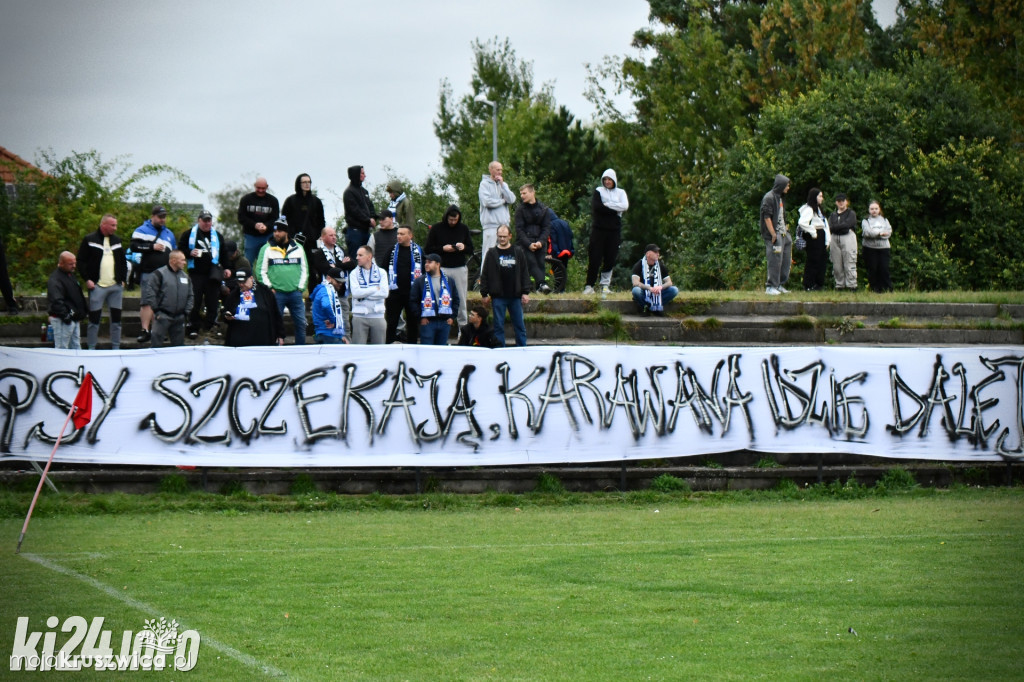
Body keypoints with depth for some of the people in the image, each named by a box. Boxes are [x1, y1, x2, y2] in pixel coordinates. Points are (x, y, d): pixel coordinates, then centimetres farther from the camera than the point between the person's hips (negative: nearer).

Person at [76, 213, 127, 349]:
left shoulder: (117, 240, 14)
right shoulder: (89, 240, -1)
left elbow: (123, 262, 20)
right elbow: (81, 261, -2)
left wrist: (123, 280, 9)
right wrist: (87, 279, -10)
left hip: (116, 286, 5)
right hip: (97, 286, -5)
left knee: (116, 318, 6)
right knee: (94, 318, -3)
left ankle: (116, 348, 13)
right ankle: (91, 349, 2)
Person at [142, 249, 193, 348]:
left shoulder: (185, 276, 13)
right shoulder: (160, 274, -7)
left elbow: (190, 296, 20)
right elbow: (149, 291, -11)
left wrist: (186, 312, 9)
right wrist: (155, 310, -12)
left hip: (179, 317, 6)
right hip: (163, 316, -6)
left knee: (179, 343, 10)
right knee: (157, 343, -12)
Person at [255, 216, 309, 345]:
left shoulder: (298, 249, 10)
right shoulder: (267, 249, 3)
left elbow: (304, 269, 13)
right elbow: (260, 271, 1)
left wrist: (300, 287, 4)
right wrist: (270, 288, -6)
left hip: (295, 293, 2)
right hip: (276, 293, -2)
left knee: (301, 323, 3)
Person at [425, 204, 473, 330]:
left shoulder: (464, 228, 8)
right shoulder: (436, 228, 1)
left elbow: (471, 250, 11)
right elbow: (428, 249, 1)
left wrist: (464, 247, -12)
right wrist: (443, 249, -14)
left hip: (460, 269, 2)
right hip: (442, 268, -2)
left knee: (461, 299, 2)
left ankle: (463, 327, 7)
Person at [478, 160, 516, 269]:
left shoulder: (504, 184, 16)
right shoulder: (485, 184, -1)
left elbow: (512, 200, 2)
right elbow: (487, 202, -15)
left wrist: (502, 184, -3)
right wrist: (503, 200, -2)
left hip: (504, 223, 5)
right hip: (491, 224, -5)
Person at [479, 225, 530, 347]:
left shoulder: (518, 252, 6)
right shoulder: (492, 253, 4)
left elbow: (524, 273, 8)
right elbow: (485, 275, 5)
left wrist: (525, 292, 2)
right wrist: (484, 293, 0)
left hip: (515, 296, 1)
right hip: (498, 296, -1)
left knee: (519, 325, 4)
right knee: (499, 326, 2)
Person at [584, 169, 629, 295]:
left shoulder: (620, 192, 14)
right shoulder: (598, 191, 7)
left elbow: (625, 206, -5)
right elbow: (597, 207, -10)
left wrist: (607, 205, -8)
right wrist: (615, 210, -8)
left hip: (614, 230, 2)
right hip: (599, 229, -2)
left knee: (610, 259, 0)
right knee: (595, 258, -6)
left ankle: (605, 285, 9)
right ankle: (589, 286, -2)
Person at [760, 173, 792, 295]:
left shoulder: (780, 198, 18)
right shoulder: (769, 198, -11)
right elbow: (767, 217, -17)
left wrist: (785, 230, 17)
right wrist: (773, 234, -19)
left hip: (783, 234, 10)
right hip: (774, 235, -10)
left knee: (786, 261, 11)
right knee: (775, 260, -9)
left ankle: (780, 285, 20)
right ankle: (771, 287, -4)